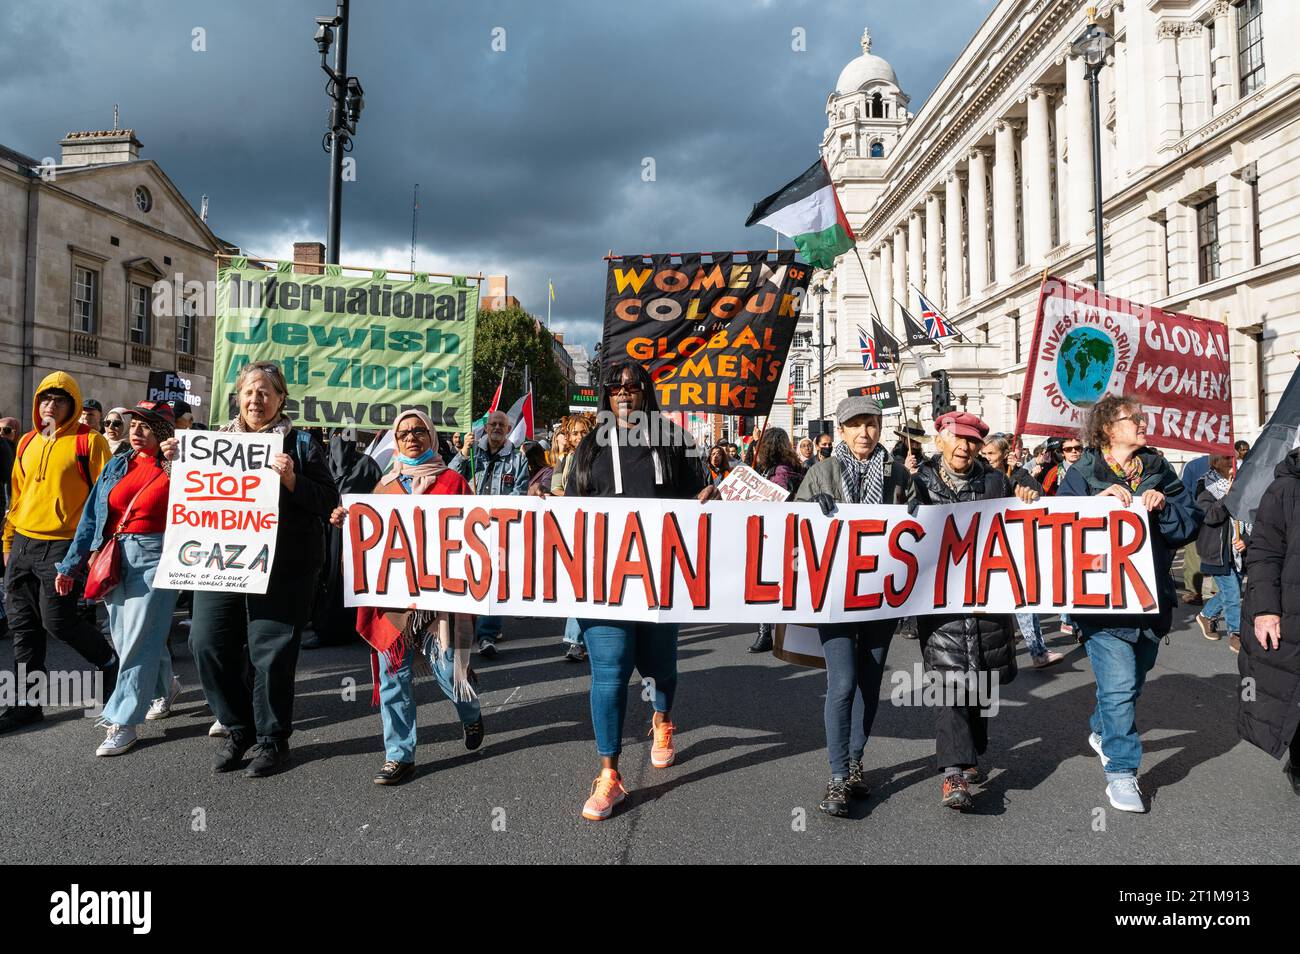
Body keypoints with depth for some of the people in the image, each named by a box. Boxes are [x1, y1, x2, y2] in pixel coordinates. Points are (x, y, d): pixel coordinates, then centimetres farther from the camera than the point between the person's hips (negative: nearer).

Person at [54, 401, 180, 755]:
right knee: (123, 638, 14)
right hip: (114, 558, 6)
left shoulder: (173, 469, -2)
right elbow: (92, 516, 12)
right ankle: (165, 686, 37)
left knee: (136, 640, -6)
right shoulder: (117, 465, 11)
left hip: (154, 559, -6)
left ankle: (123, 722, 2)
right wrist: (71, 565, 11)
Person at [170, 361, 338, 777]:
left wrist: (291, 480, -19)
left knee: (271, 651, 0)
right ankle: (237, 727, 22)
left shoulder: (299, 443, 3)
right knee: (207, 644, 1)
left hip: (281, 567, -4)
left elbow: (328, 503, -4)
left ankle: (271, 739, 17)